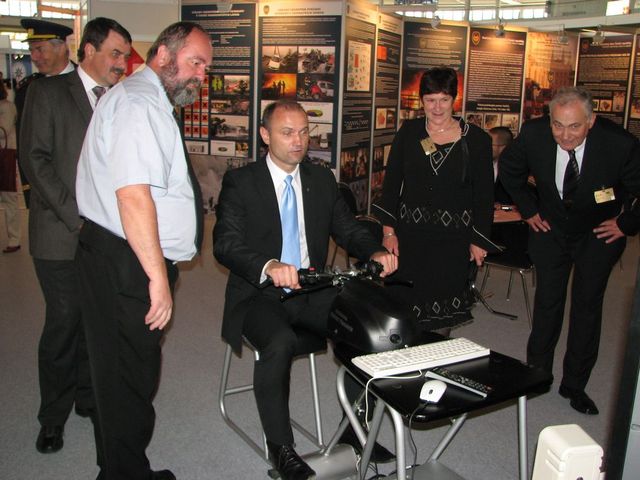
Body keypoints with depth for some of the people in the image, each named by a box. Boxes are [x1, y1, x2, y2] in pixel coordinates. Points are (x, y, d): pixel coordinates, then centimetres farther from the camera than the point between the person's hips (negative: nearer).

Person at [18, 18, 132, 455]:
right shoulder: (48, 92, 1)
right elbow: (35, 159, -7)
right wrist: (75, 216, -13)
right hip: (61, 235, -4)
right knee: (64, 324, 0)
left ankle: (88, 396, 26)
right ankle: (54, 416, 17)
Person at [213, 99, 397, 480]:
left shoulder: (322, 179, 11)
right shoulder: (240, 181, -3)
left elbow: (348, 228, 11)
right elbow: (226, 244, -14)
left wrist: (375, 252, -12)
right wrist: (268, 266, -34)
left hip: (312, 292, 4)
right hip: (260, 293, -4)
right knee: (281, 342, -34)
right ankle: (280, 447, -13)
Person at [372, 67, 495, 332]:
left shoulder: (476, 139, -1)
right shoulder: (408, 132, 3)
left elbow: (485, 194, 2)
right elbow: (391, 182, 4)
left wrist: (479, 240, 1)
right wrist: (389, 230, 0)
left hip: (454, 236, -1)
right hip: (411, 232, 1)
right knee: (408, 300, 4)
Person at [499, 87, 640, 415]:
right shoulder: (533, 134, -23)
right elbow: (509, 170, -1)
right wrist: (528, 210, 0)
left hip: (600, 232, -1)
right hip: (551, 228, 1)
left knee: (587, 305, 2)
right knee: (547, 302, 6)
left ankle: (574, 384, 18)